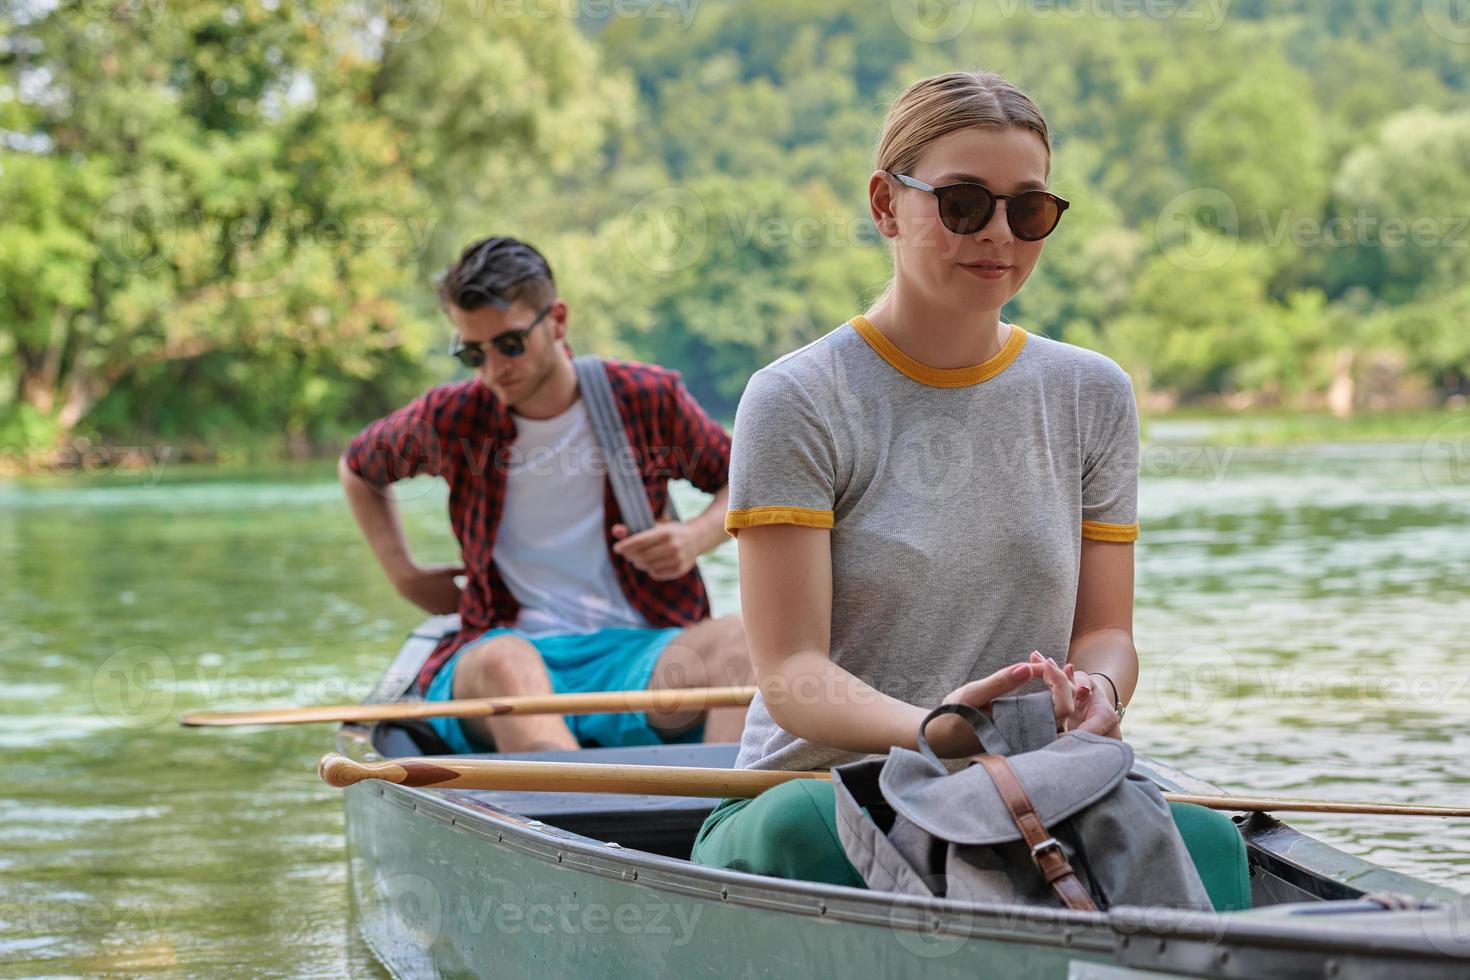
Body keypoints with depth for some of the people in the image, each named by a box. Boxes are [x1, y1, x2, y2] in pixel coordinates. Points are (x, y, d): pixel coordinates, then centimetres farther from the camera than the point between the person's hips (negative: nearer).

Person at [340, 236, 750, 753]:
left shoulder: (649, 399, 5)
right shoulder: (447, 420, 8)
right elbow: (358, 470, 29)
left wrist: (696, 537, -4)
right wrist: (404, 574, 17)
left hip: (634, 652, 1)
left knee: (740, 639, -33)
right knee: (502, 663, -40)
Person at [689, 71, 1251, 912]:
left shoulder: (1092, 396, 12)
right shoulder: (800, 402, -3)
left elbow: (1106, 629, 11)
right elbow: (790, 673, -11)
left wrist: (1096, 693, -16)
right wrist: (932, 729, -32)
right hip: (826, 781, -2)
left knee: (1203, 840, -31)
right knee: (796, 831, -39)